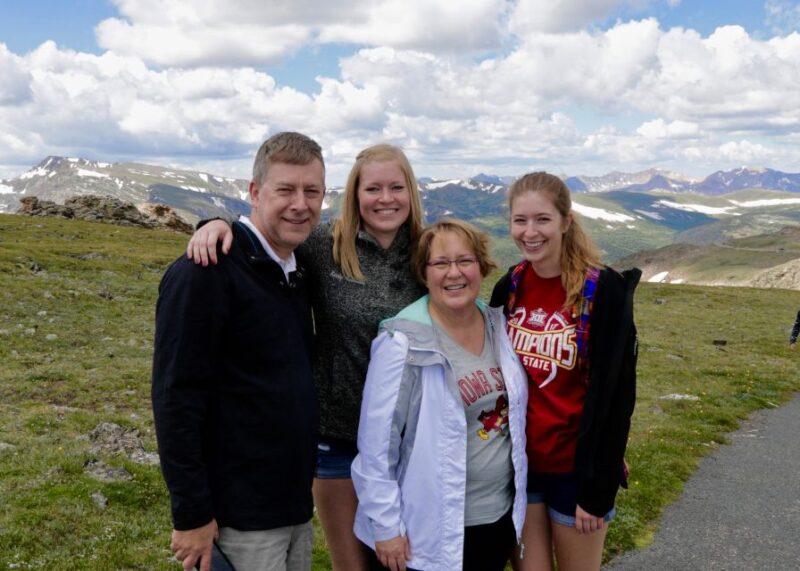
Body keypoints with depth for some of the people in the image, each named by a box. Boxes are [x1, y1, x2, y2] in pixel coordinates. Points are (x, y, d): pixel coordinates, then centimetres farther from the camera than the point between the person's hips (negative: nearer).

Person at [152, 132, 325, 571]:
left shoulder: (295, 269, 8)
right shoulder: (205, 274, -17)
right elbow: (175, 400, -19)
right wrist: (191, 514, -18)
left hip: (294, 503, 8)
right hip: (239, 517, -8)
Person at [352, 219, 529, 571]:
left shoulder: (500, 327, 0)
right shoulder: (403, 345, -17)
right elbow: (376, 446, -15)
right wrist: (385, 526, -14)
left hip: (502, 515, 5)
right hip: (433, 530, -5)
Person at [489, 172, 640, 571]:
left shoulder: (603, 291, -14)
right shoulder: (509, 287, 1)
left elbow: (614, 395, -15)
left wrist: (597, 488, -15)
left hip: (575, 467, -4)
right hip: (517, 462, 4)